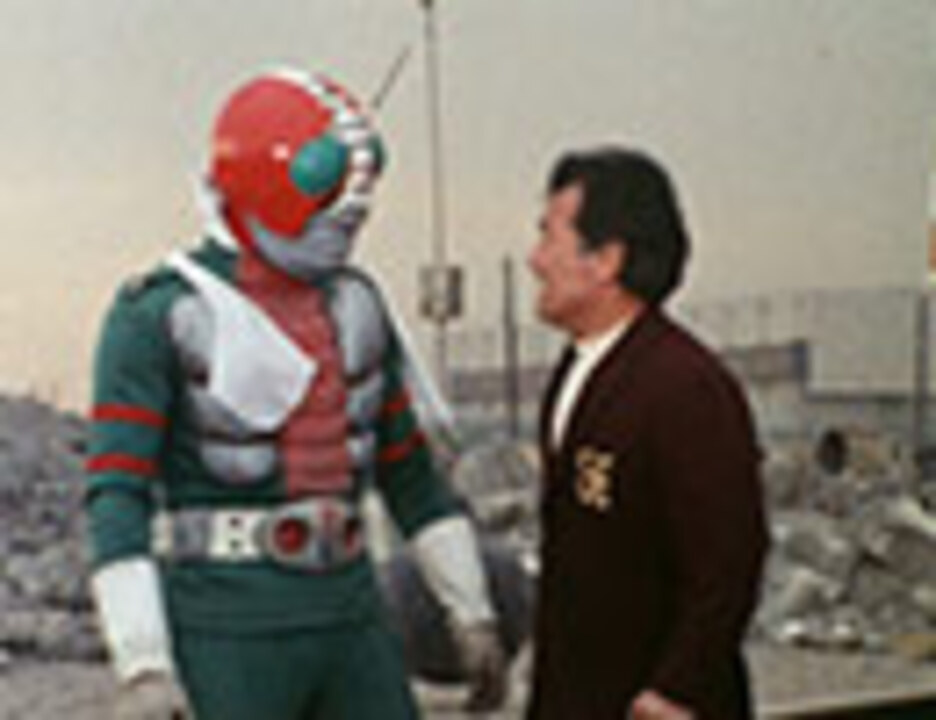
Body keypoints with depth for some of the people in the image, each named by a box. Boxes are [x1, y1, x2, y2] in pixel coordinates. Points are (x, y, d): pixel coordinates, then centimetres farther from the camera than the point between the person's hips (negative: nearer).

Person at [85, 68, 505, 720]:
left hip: (348, 612, 6)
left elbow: (410, 473, 16)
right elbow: (115, 495, -15)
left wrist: (474, 617, 14)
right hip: (223, 632, -6)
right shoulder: (158, 316, -10)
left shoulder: (353, 306, 9)